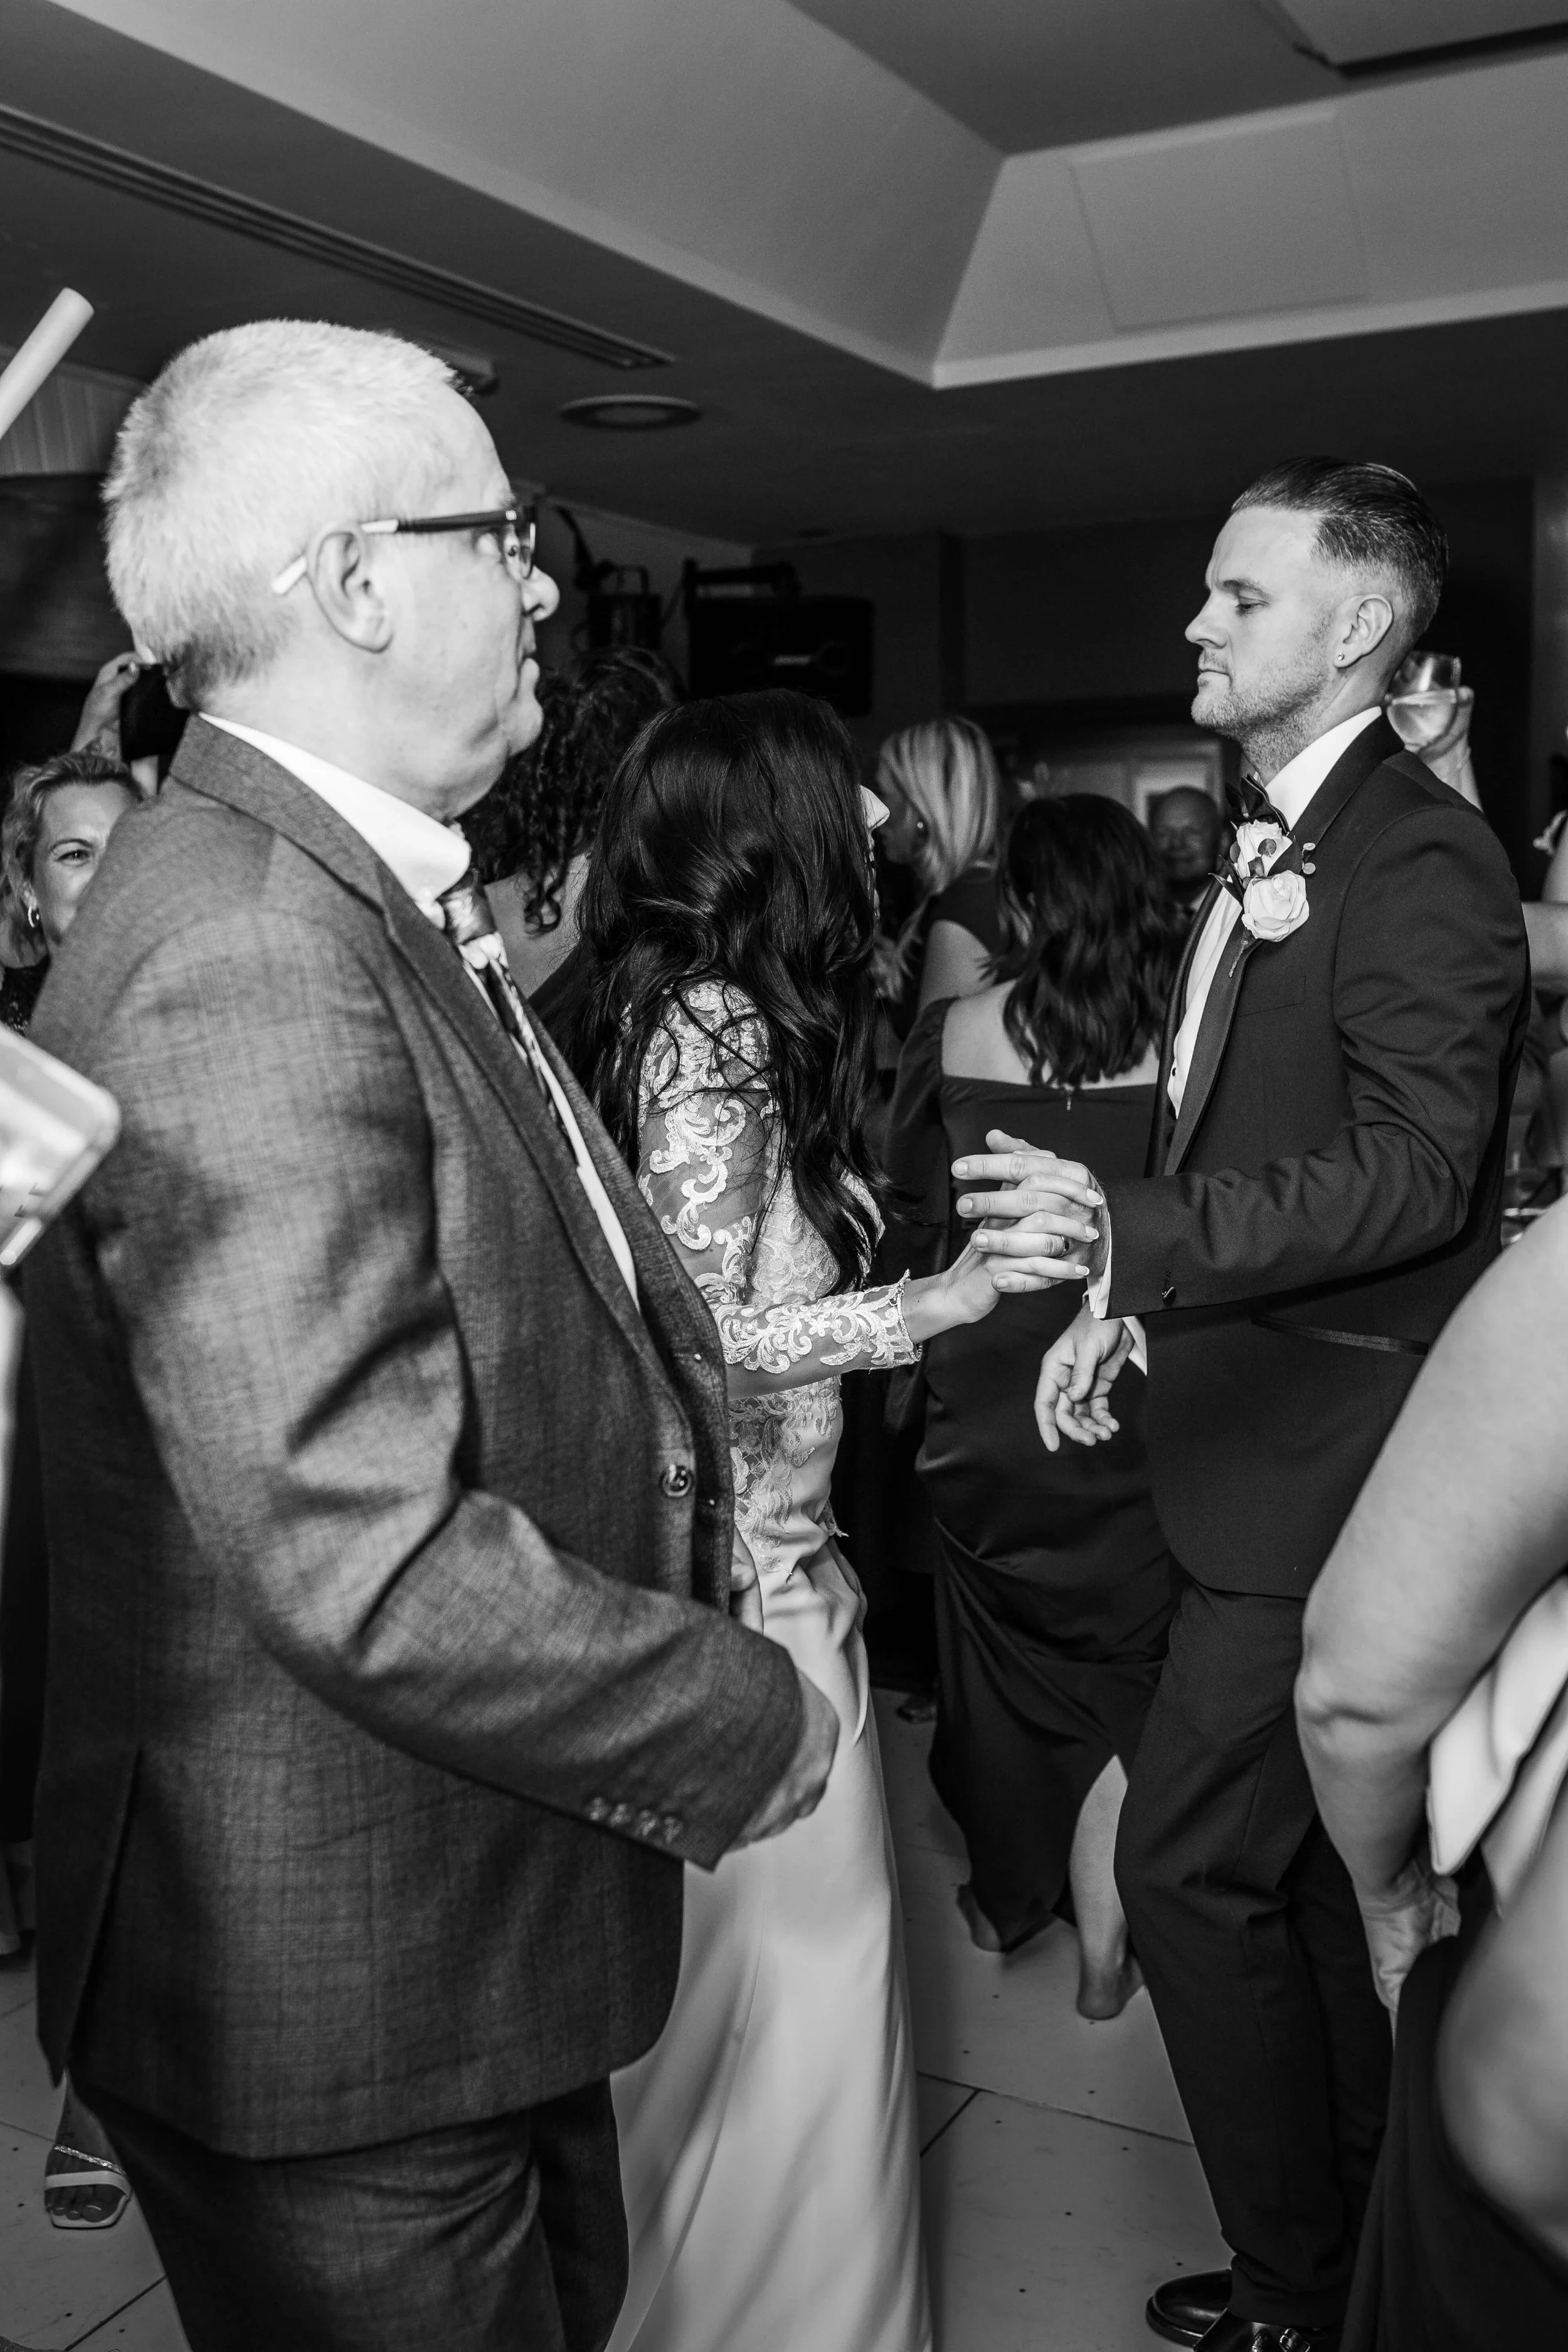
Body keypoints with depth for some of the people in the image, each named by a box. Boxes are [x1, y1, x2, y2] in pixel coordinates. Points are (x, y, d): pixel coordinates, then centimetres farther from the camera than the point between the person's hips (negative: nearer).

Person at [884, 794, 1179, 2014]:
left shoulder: (956, 1034, -9)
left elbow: (912, 1202, 4)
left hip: (991, 1399, 1)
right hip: (1142, 1408, -1)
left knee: (1004, 1649, 20)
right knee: (1125, 1661, 14)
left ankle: (1009, 1894, 38)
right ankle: (1105, 1944, 21)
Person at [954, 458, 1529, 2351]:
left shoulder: (1421, 862, -16)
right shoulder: (1270, 848, 12)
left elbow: (1416, 1167, -26)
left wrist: (1130, 1234, -34)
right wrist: (1128, 1289, 7)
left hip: (1326, 1451, -9)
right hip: (1252, 1418, 9)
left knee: (1190, 1861, -3)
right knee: (1321, 1861, 19)